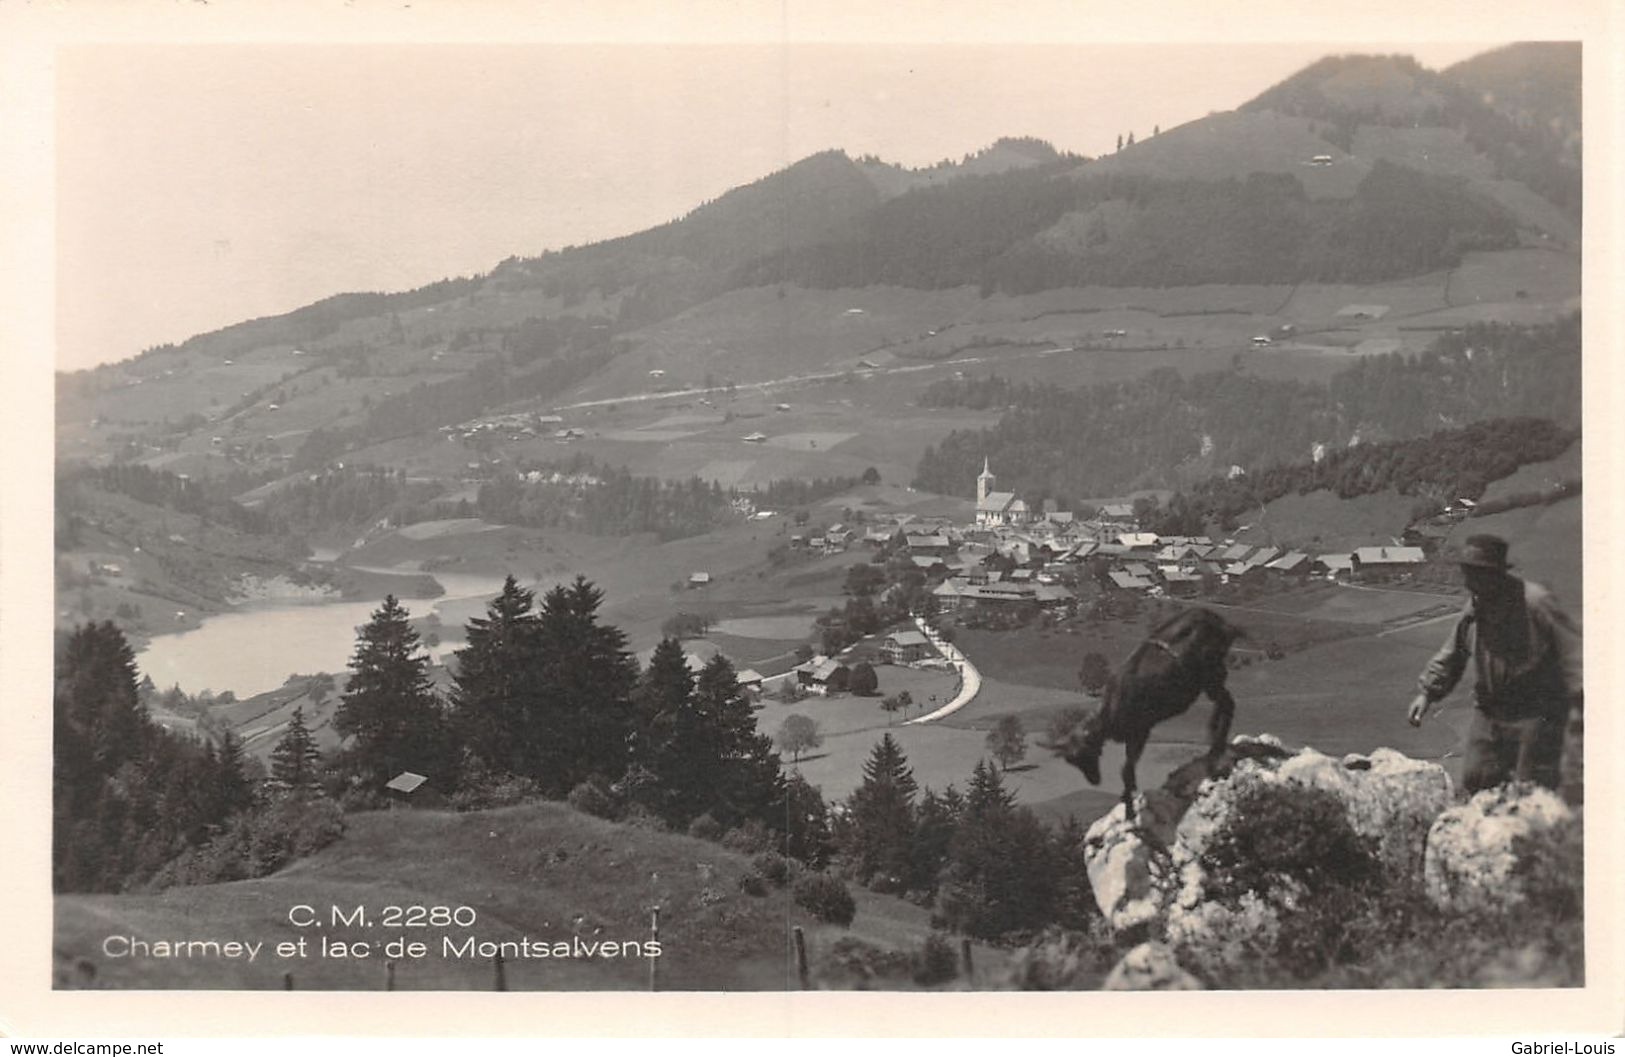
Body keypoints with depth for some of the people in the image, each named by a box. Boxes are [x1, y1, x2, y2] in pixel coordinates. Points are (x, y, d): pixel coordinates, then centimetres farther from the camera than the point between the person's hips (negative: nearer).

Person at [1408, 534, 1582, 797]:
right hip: (1490, 713, 7)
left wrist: (1577, 702, -25)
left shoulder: (1535, 602, -16)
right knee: (1474, 780, 5)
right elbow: (1451, 655, 17)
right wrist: (1428, 692, 9)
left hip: (1536, 715, -6)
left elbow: (1570, 648, -17)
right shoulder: (1474, 609, 5)